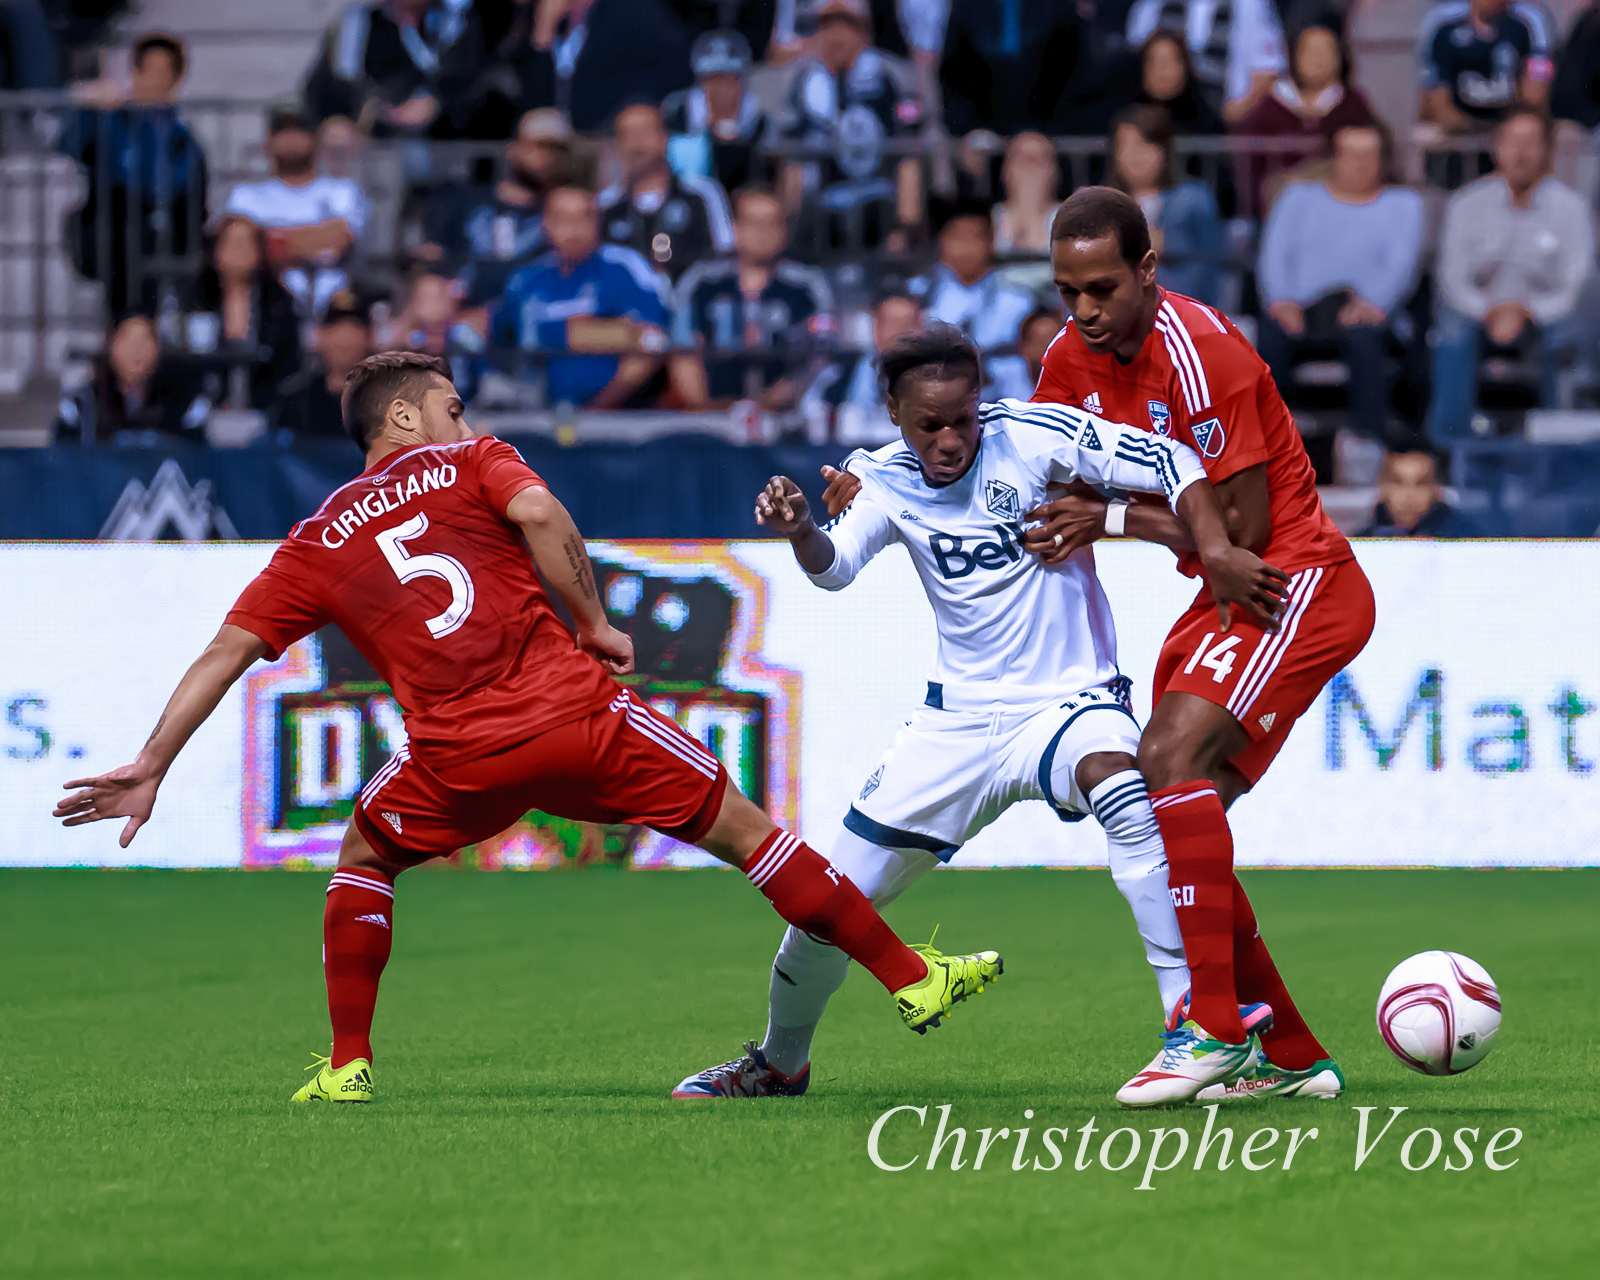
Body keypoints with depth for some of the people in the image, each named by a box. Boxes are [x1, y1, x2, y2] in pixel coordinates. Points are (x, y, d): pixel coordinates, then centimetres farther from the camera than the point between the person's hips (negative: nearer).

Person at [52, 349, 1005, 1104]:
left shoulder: (314, 547, 17)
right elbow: (542, 518, -9)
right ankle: (909, 977, 12)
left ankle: (348, 1065, 21)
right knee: (742, 829, 10)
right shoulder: (472, 465, 12)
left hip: (460, 758, 2)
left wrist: (151, 767, 13)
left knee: (365, 860, 29)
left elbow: (227, 650, 12)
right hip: (577, 713, -1)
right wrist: (595, 628, 0)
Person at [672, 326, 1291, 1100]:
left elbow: (1167, 464, -15)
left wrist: (1216, 549, -31)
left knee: (1120, 790, -39)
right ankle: (779, 1062, 33)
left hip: (1067, 700, -4)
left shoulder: (1029, 436, -13)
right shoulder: (884, 481, -2)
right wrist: (801, 534, -43)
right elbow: (836, 565, -21)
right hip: (957, 721, 4)